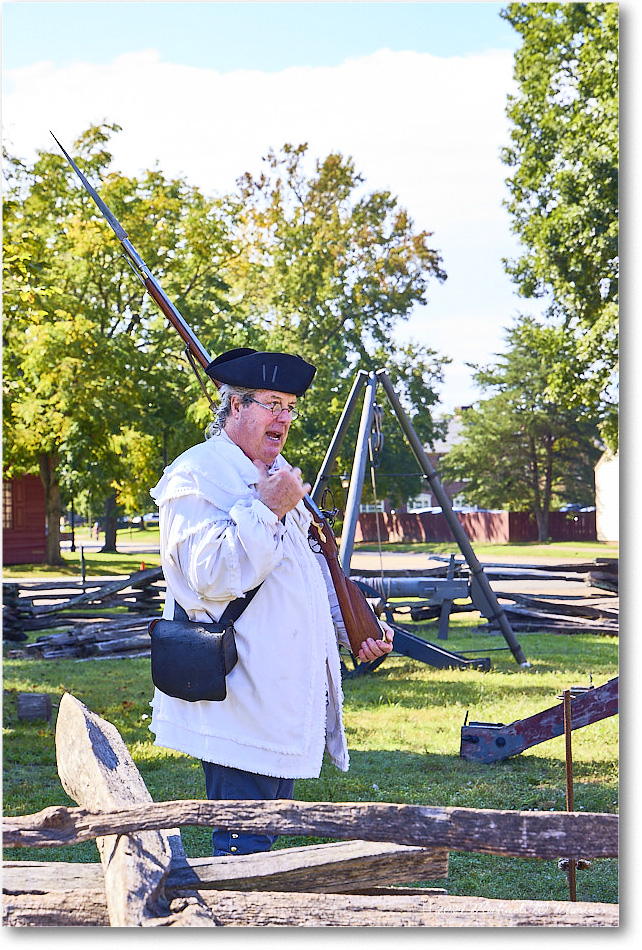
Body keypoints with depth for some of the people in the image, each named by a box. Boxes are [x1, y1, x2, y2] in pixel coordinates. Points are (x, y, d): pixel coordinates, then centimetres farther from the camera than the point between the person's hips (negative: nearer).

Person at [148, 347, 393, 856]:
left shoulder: (280, 474, 19)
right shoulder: (197, 475, -11)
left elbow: (313, 568, 27)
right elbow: (211, 576, -22)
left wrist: (353, 628, 14)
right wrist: (267, 509, -24)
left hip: (287, 696, 9)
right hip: (241, 706, -9)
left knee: (265, 839, 15)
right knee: (244, 847, -7)